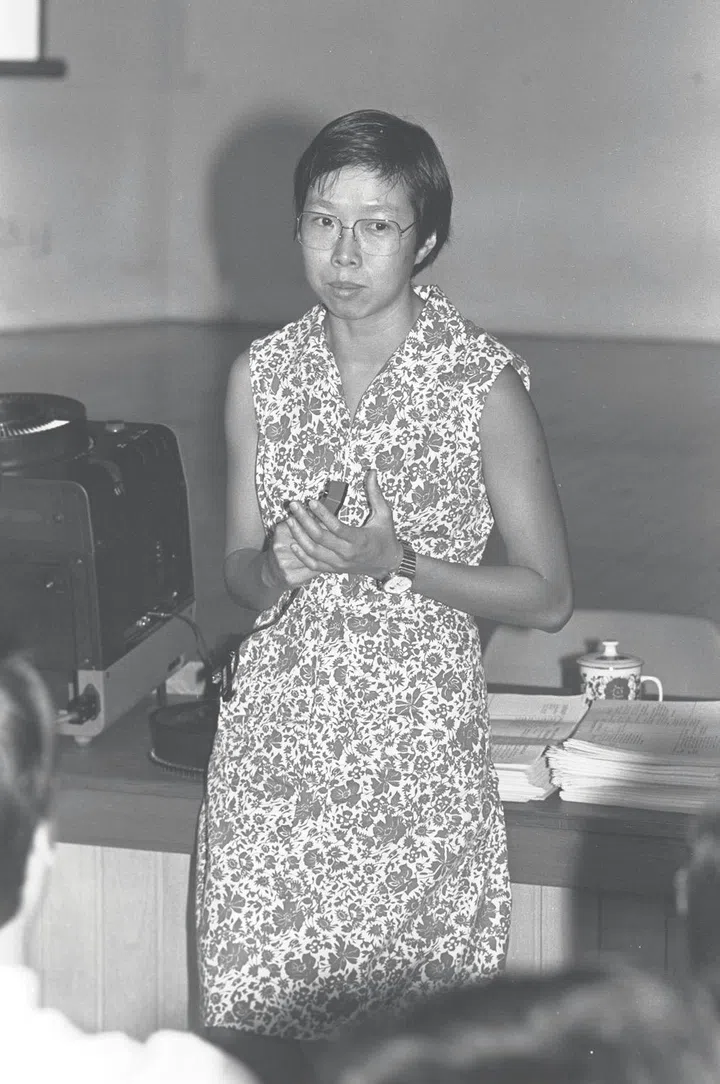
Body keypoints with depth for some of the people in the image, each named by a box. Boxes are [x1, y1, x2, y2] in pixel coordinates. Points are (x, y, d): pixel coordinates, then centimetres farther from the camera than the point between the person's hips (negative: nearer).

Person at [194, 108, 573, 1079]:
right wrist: (273, 571, -11)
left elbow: (548, 596, -4)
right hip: (277, 741, 3)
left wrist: (395, 561, -16)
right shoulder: (262, 376, 3)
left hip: (416, 746, -3)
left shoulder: (484, 383, -9)